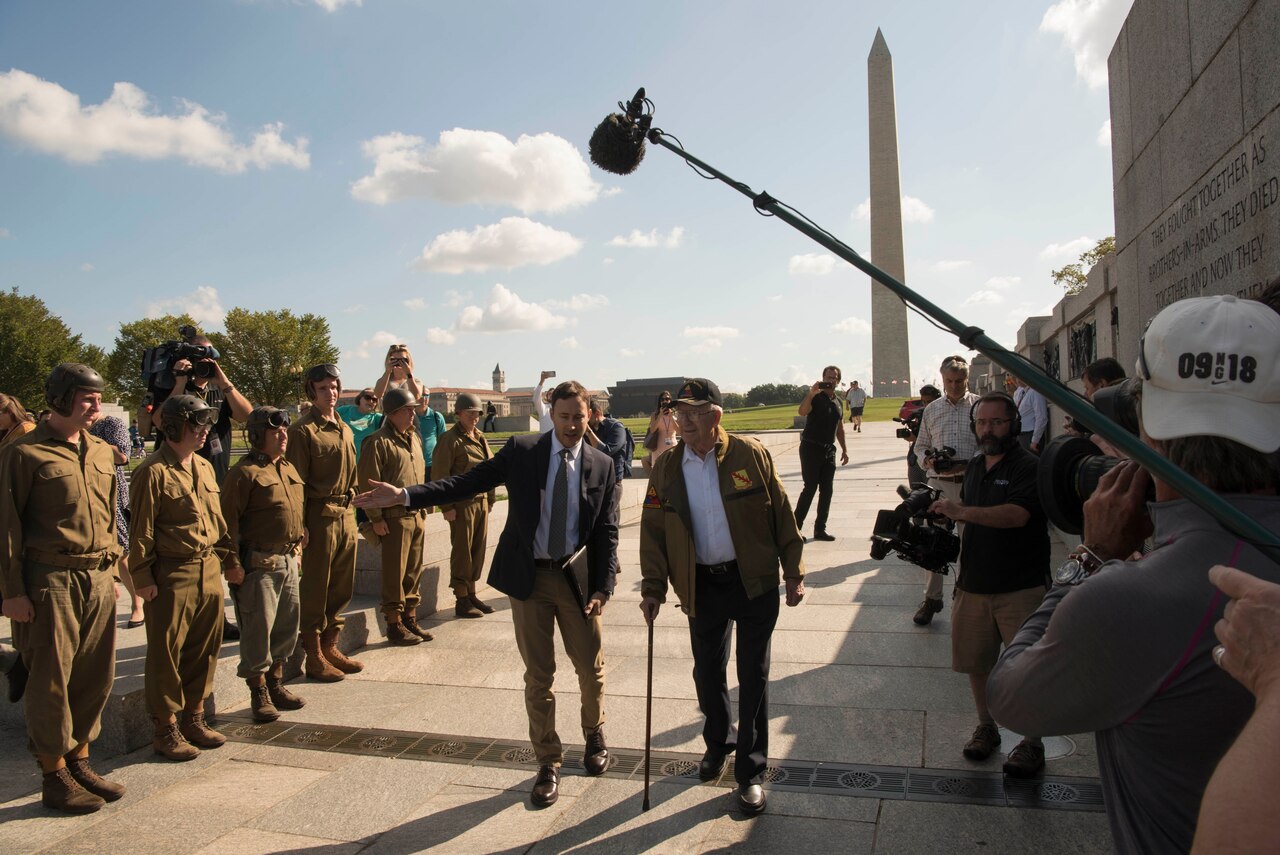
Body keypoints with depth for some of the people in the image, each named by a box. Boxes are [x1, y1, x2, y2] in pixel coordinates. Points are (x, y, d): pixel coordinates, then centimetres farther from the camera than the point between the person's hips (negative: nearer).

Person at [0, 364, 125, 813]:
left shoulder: (102, 452, 12)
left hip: (99, 579, 6)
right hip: (51, 581, -6)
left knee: (95, 676, 11)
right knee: (51, 680, 3)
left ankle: (79, 761, 25)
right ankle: (54, 776, 15)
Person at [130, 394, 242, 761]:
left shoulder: (204, 467, 13)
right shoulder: (153, 472, -11)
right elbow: (141, 531, -12)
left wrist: (230, 559, 17)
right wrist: (143, 578, -13)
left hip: (209, 571, 7)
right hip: (172, 575, -7)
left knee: (204, 649, 13)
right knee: (167, 654, 3)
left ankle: (194, 719, 27)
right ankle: (166, 729, 15)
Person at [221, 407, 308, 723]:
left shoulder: (289, 469, 13)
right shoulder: (245, 472, -11)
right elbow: (229, 522, -13)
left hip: (289, 560, 8)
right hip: (260, 563, -8)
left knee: (287, 626, 14)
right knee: (258, 629, 1)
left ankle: (276, 684, 29)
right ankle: (259, 693, 14)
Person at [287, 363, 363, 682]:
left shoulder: (344, 429, 14)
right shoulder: (303, 430, -9)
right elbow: (297, 482, -12)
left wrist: (351, 509, 15)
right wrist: (300, 525, -15)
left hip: (344, 515, 8)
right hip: (319, 516, -7)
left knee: (341, 589, 14)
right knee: (314, 591, 3)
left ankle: (331, 647, 27)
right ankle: (314, 657, 13)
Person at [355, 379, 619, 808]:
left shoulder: (601, 465, 0)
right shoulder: (521, 450, -3)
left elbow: (607, 532, 1)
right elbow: (467, 482, -7)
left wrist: (602, 587, -9)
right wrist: (403, 495, -16)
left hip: (577, 578, 1)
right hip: (529, 578, -1)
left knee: (591, 667, 11)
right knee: (538, 675, 7)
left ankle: (594, 735, 40)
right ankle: (548, 763, 24)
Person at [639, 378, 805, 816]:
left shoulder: (750, 455, -9)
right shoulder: (666, 469, -1)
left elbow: (782, 515, -4)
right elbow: (653, 531, 3)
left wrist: (794, 573, -5)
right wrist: (653, 587, -2)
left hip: (754, 582, -2)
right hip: (702, 586, 3)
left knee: (753, 677, 4)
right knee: (707, 672, 15)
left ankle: (751, 771, 19)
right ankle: (718, 742, 43)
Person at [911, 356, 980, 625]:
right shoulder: (932, 410, 11)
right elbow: (921, 446, 16)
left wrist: (969, 466, -17)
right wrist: (927, 460, -5)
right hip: (938, 482, 2)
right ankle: (931, 598, 16)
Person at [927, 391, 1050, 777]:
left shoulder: (1028, 466, -11)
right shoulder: (975, 466, 13)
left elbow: (1017, 514, -26)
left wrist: (961, 512, -32)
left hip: (1020, 587, -6)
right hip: (974, 583, 7)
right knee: (975, 662, 13)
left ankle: (1032, 743, 14)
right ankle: (986, 727, 30)